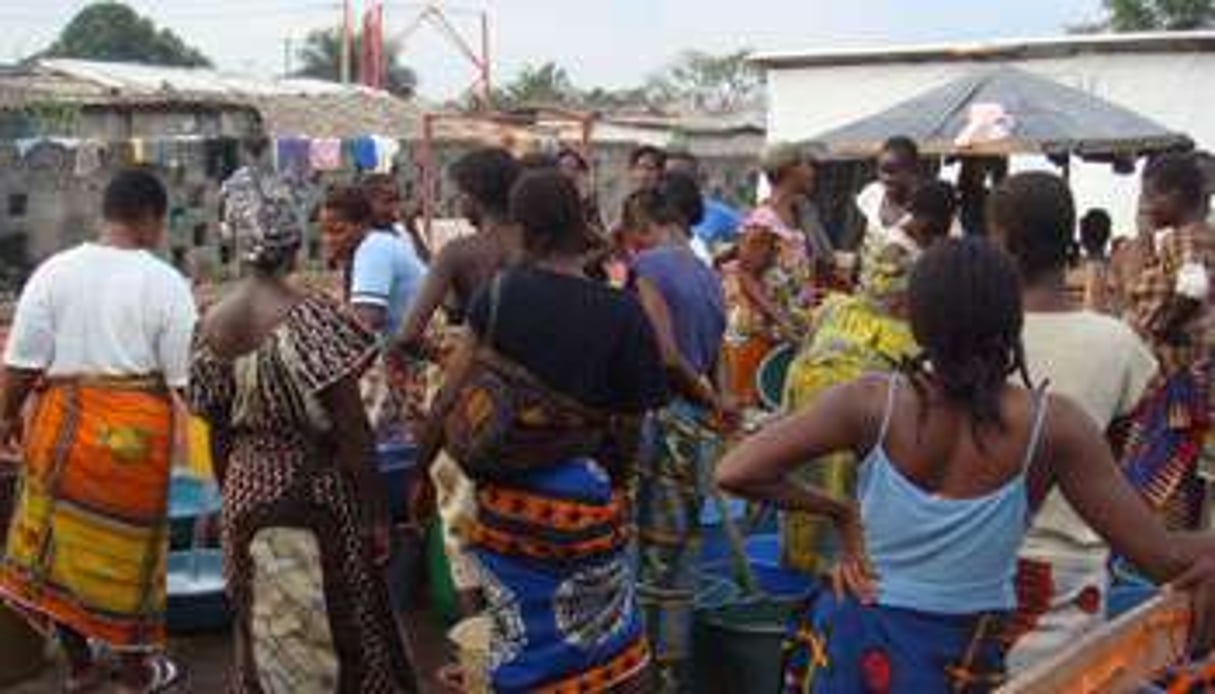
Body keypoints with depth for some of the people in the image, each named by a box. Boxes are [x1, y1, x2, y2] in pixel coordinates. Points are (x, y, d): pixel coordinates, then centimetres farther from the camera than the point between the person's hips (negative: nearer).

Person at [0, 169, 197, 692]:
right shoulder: (165, 281, -9)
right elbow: (183, 377, -9)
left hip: (62, 423, 2)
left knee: (61, 544, 17)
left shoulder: (53, 272, -3)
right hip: (135, 431, -2)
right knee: (129, 547, 13)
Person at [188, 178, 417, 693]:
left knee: (266, 637, 18)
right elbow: (352, 427, -15)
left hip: (246, 490, 5)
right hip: (315, 491, -5)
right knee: (337, 627, 10)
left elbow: (217, 429, 8)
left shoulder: (212, 325, 0)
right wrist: (376, 511, -8)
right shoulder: (313, 317, -16)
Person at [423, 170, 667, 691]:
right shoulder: (622, 314, -10)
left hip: (503, 501, 3)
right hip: (582, 501, -2)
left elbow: (451, 398, -2)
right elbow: (629, 428, -5)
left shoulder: (500, 293, -4)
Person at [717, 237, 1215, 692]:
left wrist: (839, 512, -4)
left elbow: (735, 473, -16)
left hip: (852, 635, 1)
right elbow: (1164, 559, -14)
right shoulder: (1053, 426, -17)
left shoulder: (874, 403, -15)